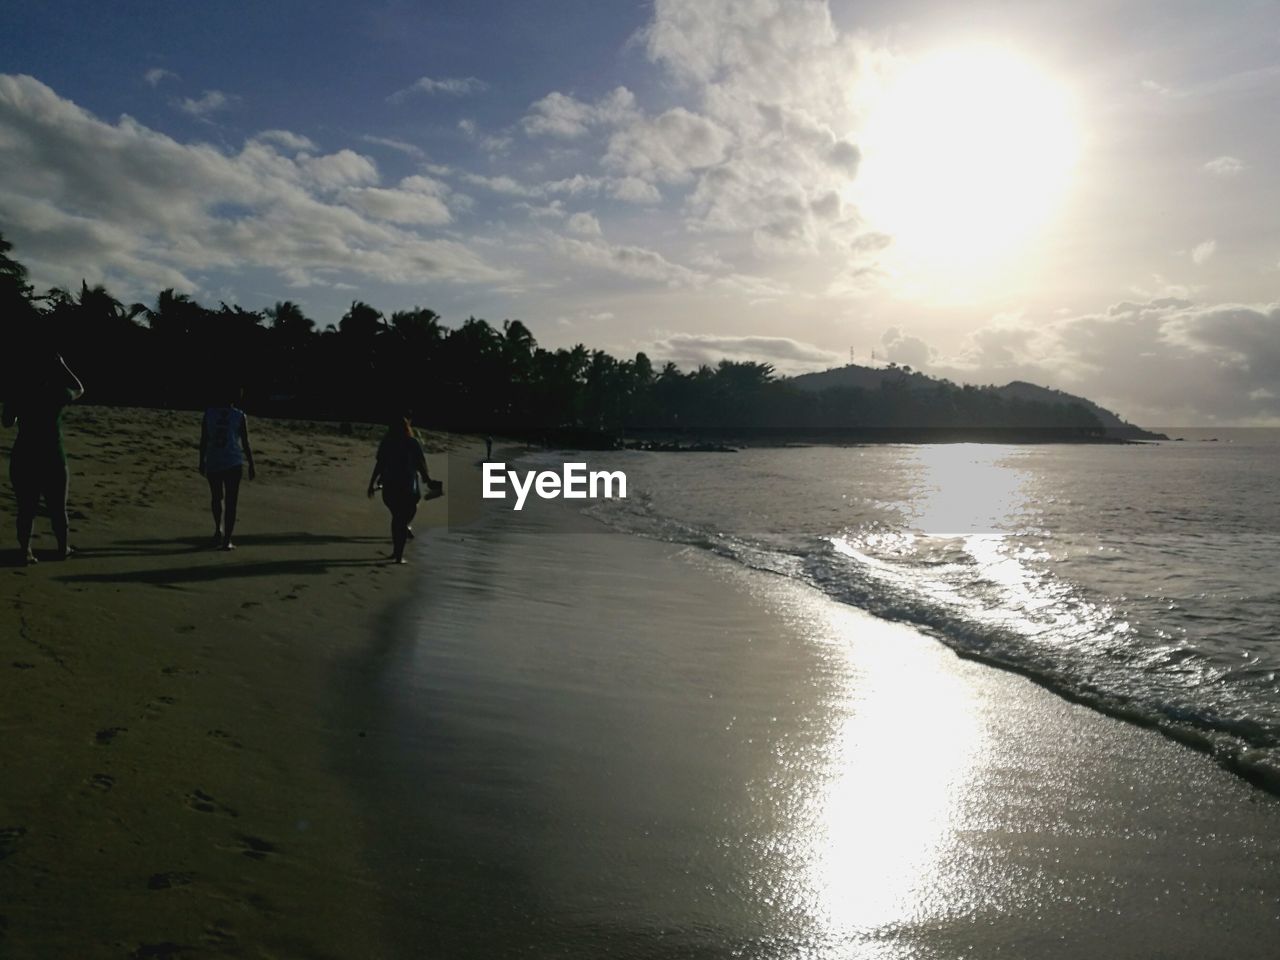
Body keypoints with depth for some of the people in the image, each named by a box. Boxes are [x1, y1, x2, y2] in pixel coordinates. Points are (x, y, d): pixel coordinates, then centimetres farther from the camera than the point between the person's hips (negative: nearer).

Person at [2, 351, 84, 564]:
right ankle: (63, 548, 22)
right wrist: (61, 365, 15)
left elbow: (7, 422, 13)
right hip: (53, 459, -2)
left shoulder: (18, 396, 0)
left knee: (26, 509, 8)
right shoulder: (56, 394, -6)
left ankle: (25, 551, 9)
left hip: (23, 458, 2)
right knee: (57, 508, 11)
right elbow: (79, 390, 15)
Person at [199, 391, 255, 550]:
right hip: (233, 464, -2)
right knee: (231, 502, 2)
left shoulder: (209, 413, 2)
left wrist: (202, 462, 13)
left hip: (213, 462, 2)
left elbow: (203, 441, 4)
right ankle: (227, 541, 1)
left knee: (216, 497, 24)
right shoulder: (240, 416, -3)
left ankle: (218, 529, 15)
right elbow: (245, 444, -2)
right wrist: (251, 466, 5)